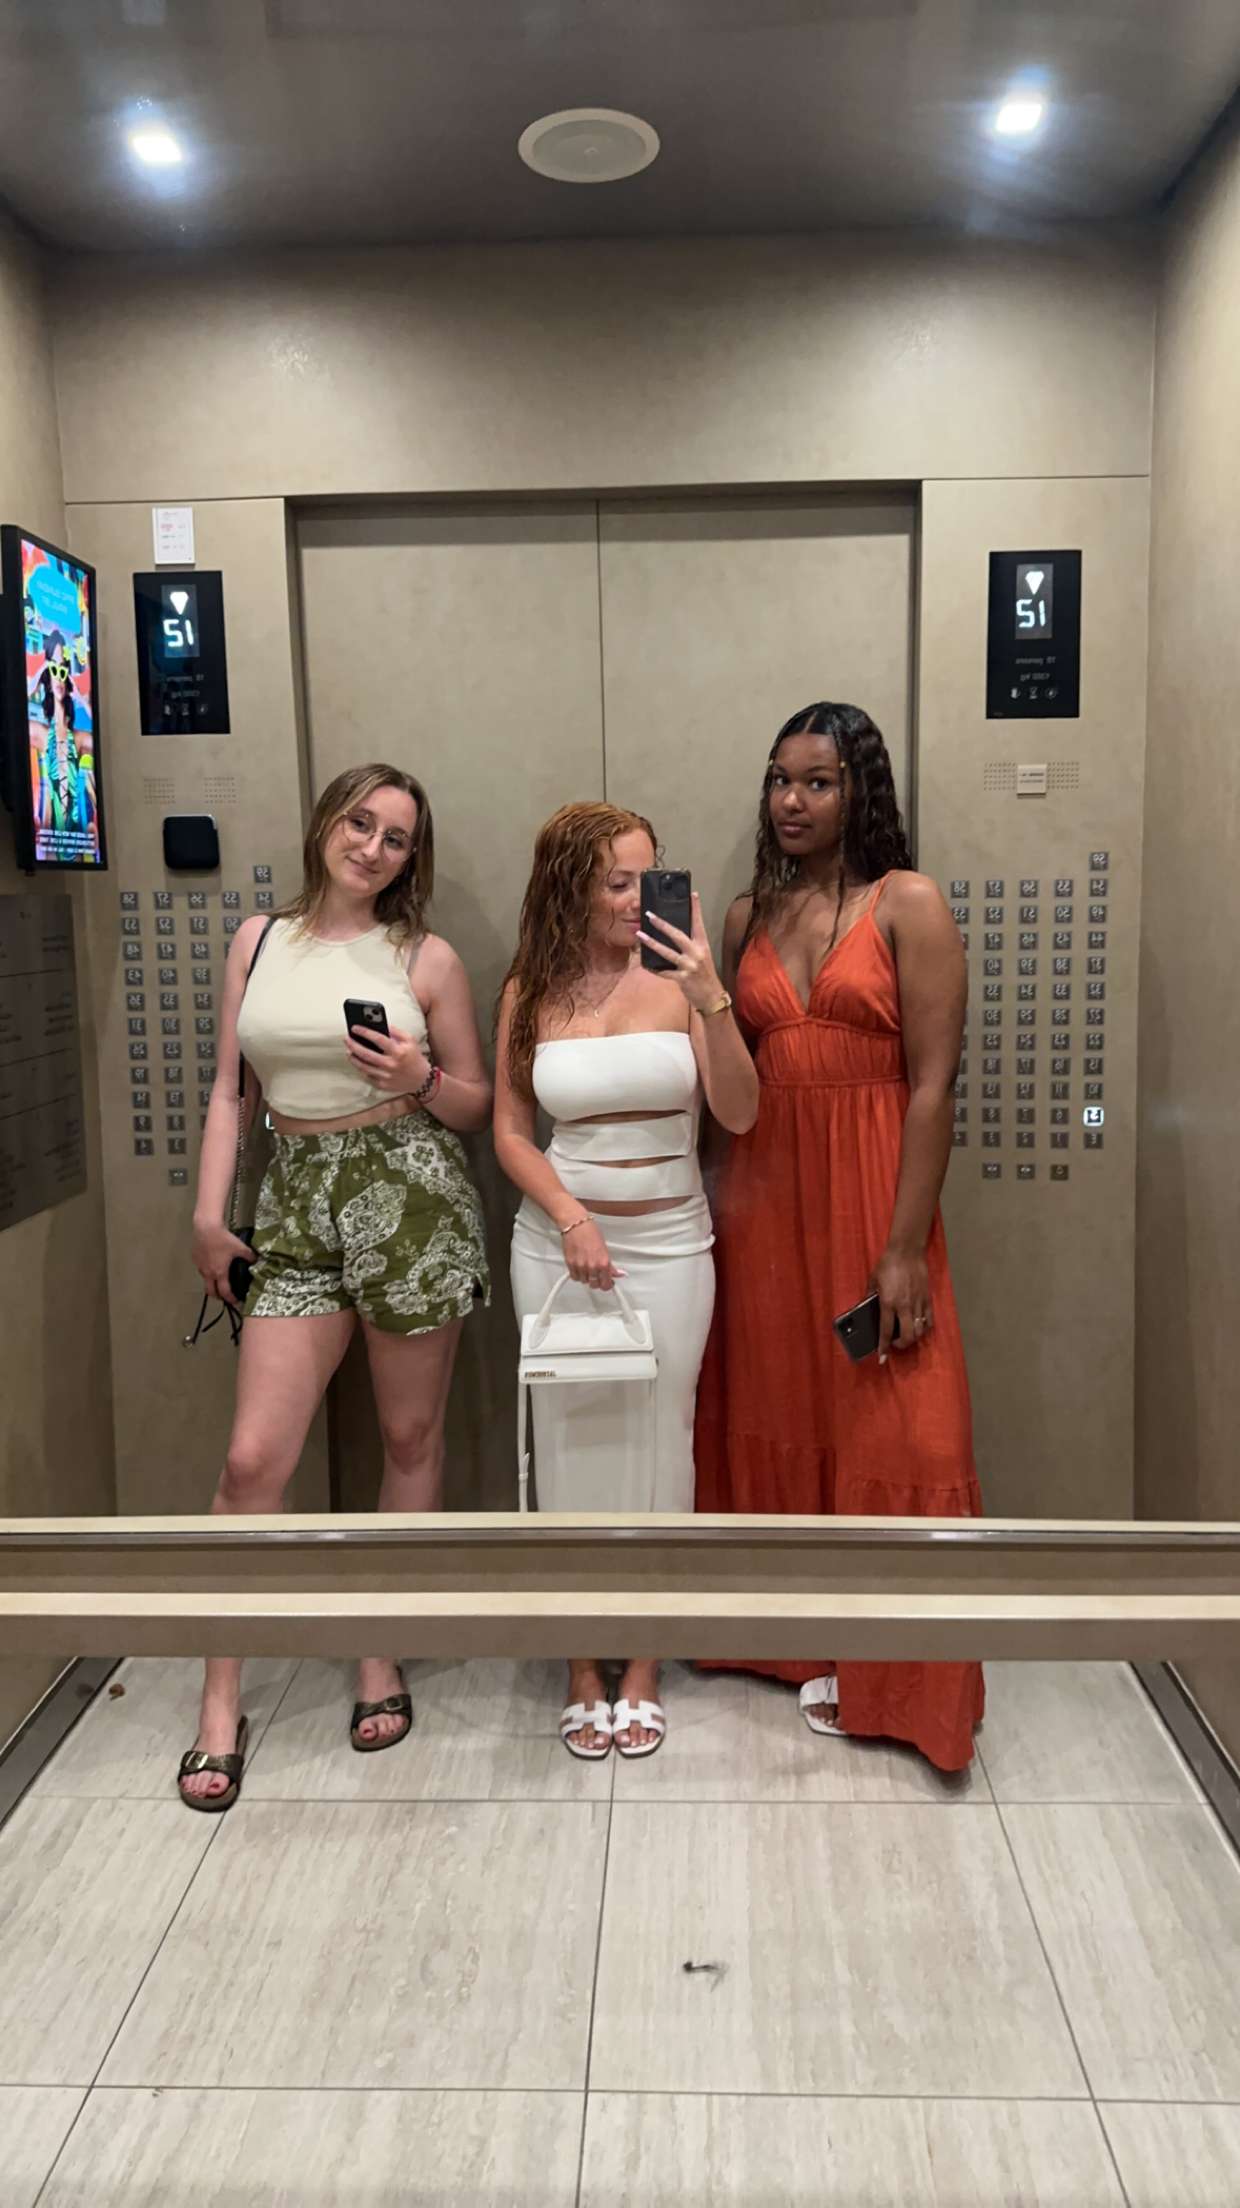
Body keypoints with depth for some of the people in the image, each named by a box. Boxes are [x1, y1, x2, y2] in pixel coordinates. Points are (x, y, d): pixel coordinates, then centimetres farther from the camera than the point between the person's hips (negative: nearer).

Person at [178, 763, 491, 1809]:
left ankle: (382, 1657, 27)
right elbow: (229, 1088, 10)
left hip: (411, 1191, -1)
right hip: (298, 1200, 2)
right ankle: (222, 1704, 11)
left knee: (411, 1436, 8)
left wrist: (421, 1078, -14)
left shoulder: (426, 958, 2)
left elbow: (480, 1105, 7)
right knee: (253, 1458, -4)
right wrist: (210, 1214, 4)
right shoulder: (258, 941, 10)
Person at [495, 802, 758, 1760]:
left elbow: (740, 1114, -11)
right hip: (559, 1241, 1)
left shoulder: (678, 977, -5)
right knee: (572, 1440, 7)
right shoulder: (531, 993, -1)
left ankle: (643, 1666, 23)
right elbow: (511, 1132, 2)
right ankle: (583, 1669, 23)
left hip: (669, 1244, -1)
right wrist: (573, 1219, -12)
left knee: (658, 1440, 5)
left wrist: (712, 998, -24)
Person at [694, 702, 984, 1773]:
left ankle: (888, 1672, 20)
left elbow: (933, 1085, -11)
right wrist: (725, 1208, 4)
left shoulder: (909, 905, -5)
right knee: (775, 1416, 13)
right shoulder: (749, 917, 10)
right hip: (763, 1196, 5)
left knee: (886, 1435, 1)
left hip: (869, 1193, -5)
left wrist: (905, 1250, -16)